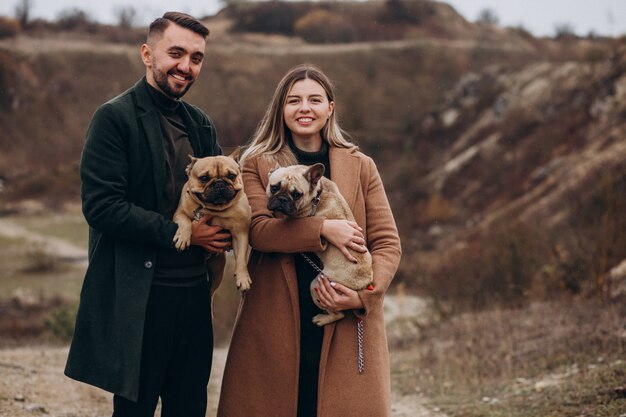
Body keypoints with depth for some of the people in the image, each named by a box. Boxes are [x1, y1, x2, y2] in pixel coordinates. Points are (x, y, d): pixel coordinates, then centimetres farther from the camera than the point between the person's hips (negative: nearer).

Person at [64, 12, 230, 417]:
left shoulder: (202, 124, 14)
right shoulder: (115, 117, -7)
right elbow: (101, 205, -16)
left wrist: (222, 228, -4)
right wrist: (178, 233, -16)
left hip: (195, 292, 7)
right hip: (138, 297, -6)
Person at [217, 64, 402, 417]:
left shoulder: (361, 167, 8)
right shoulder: (258, 164, 6)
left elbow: (388, 244, 5)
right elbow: (257, 229, -10)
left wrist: (363, 295, -11)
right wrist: (323, 229, -20)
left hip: (347, 326, 1)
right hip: (274, 328, 0)